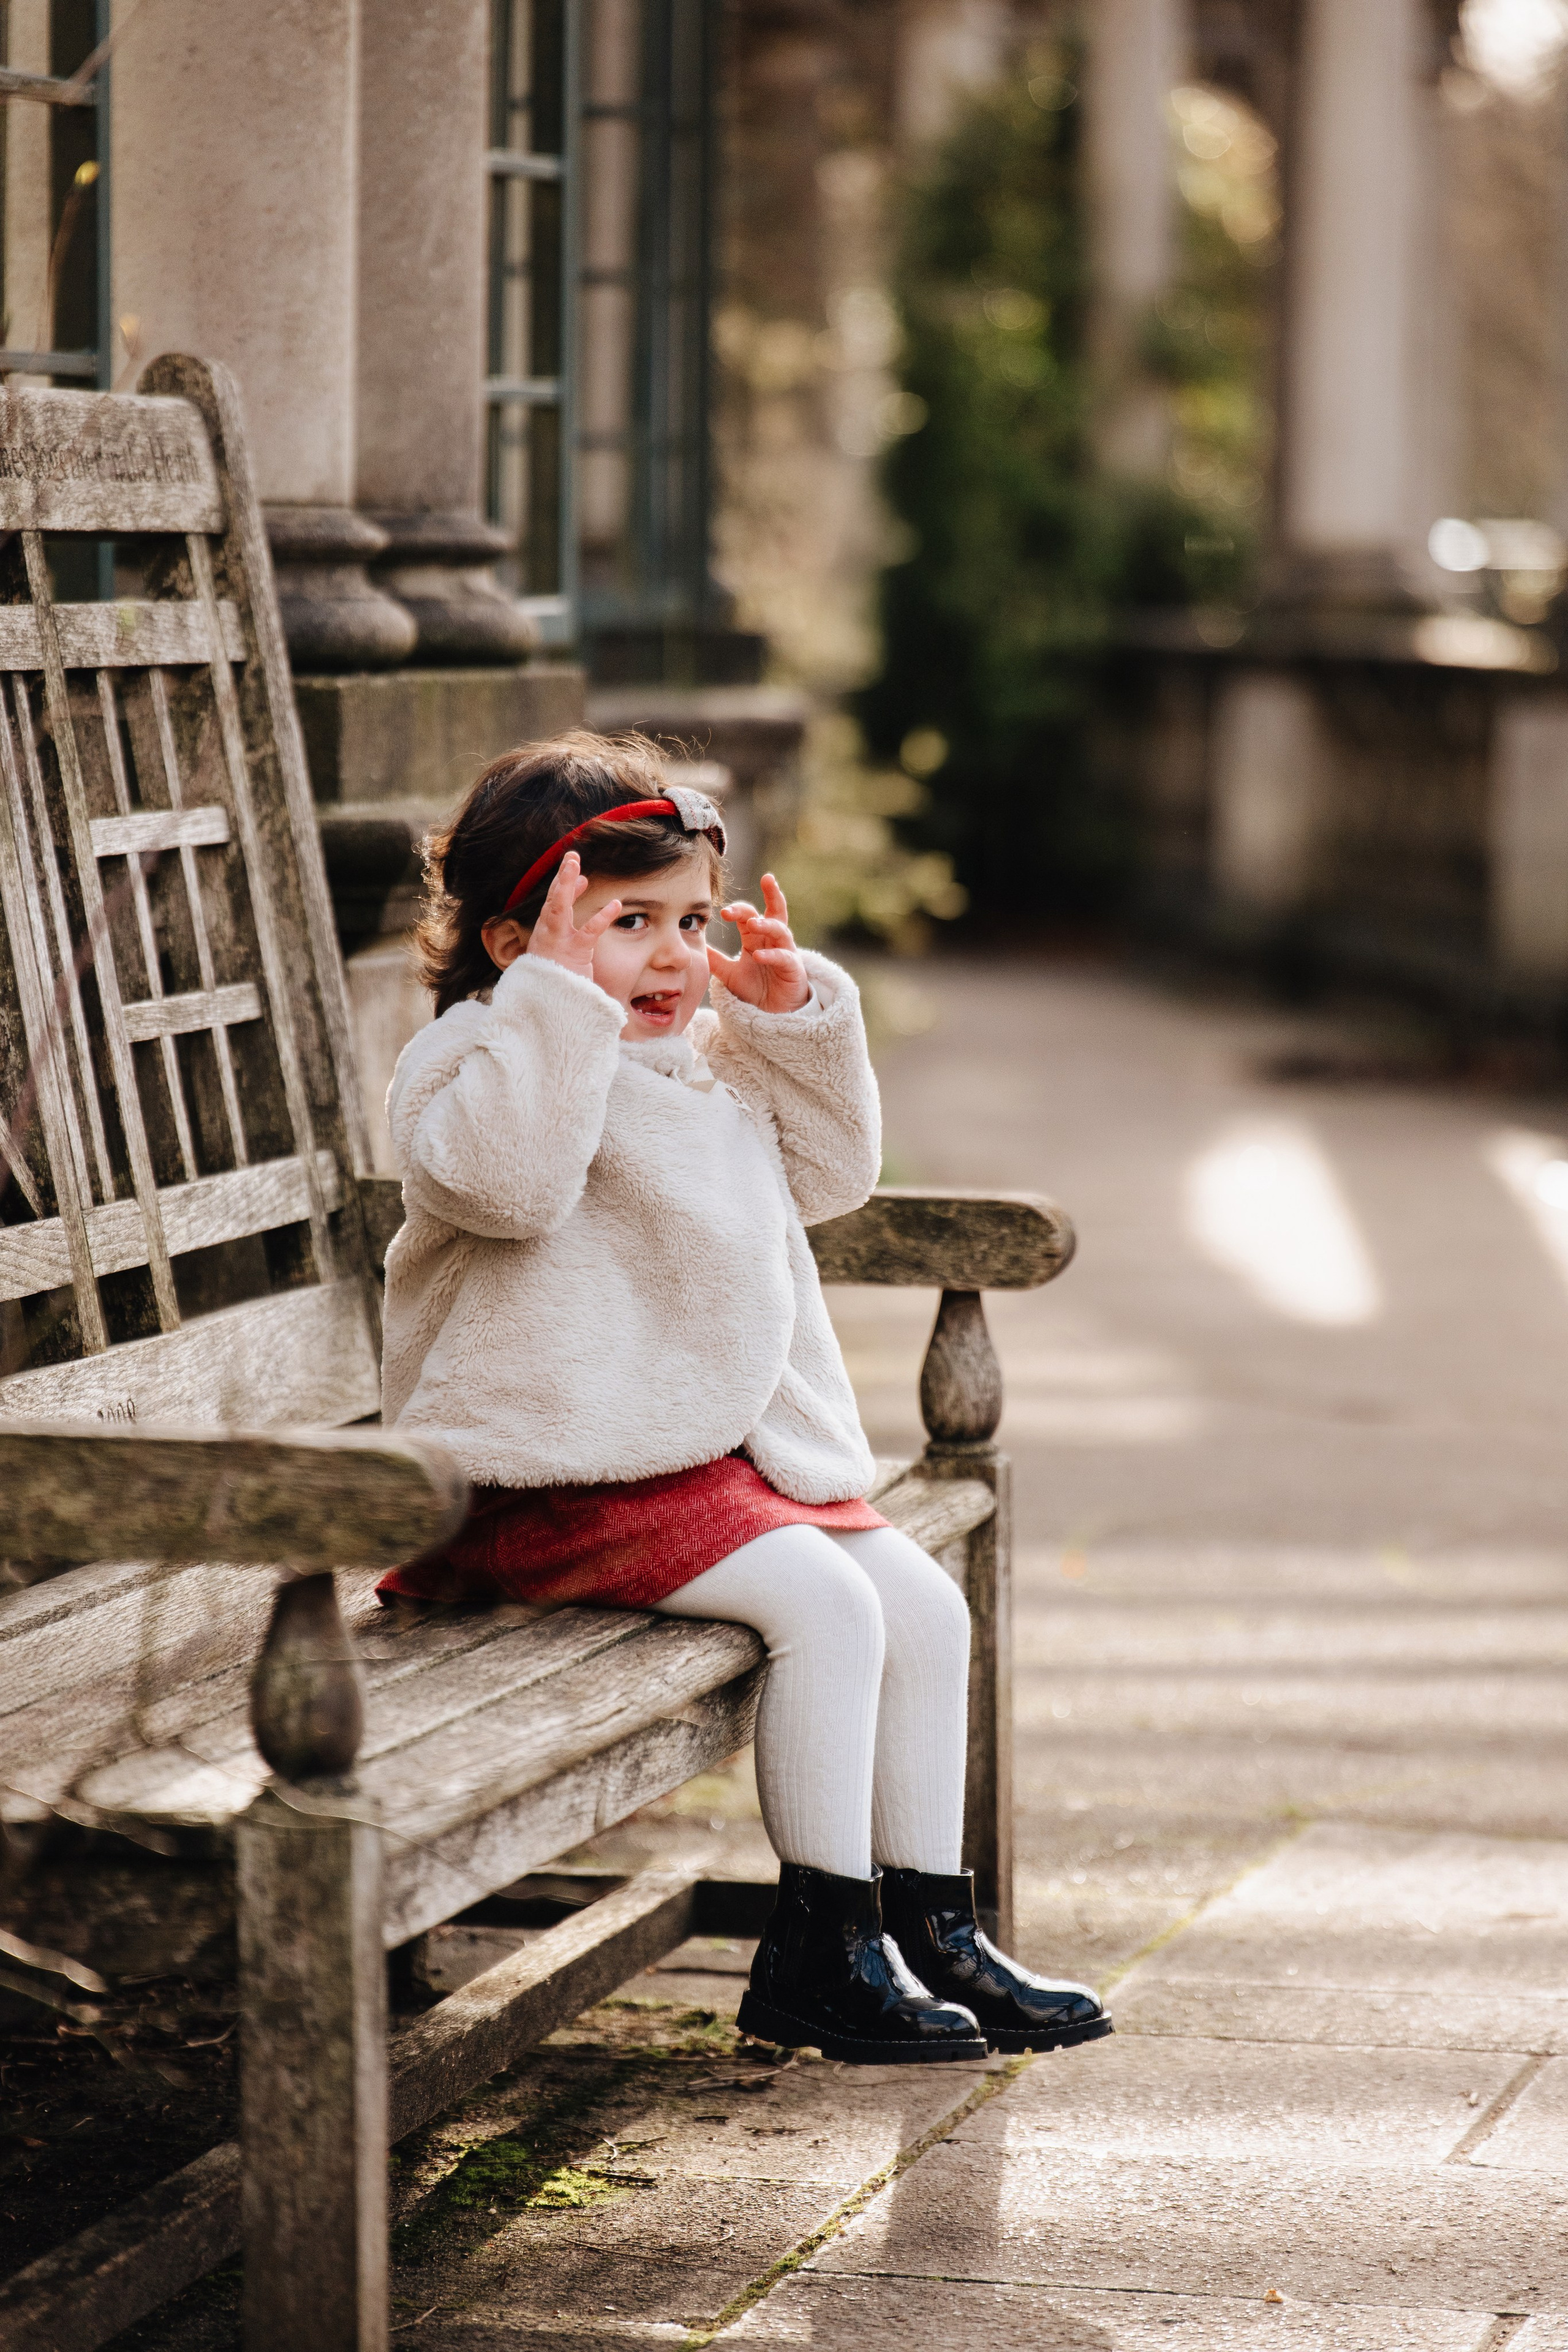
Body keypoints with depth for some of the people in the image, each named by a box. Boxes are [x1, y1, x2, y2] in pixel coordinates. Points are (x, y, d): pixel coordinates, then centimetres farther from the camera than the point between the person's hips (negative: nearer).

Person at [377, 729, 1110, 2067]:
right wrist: (561, 994, -30)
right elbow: (508, 1178, -30)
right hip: (570, 1476, -9)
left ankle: (928, 1926, 10)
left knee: (924, 1603, 2)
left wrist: (794, 1017, 9)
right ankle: (820, 1948, -15)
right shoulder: (475, 1060, -9)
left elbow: (828, 1174, 21)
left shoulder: (714, 1062, 17)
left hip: (743, 1449, 9)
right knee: (824, 1602, -22)